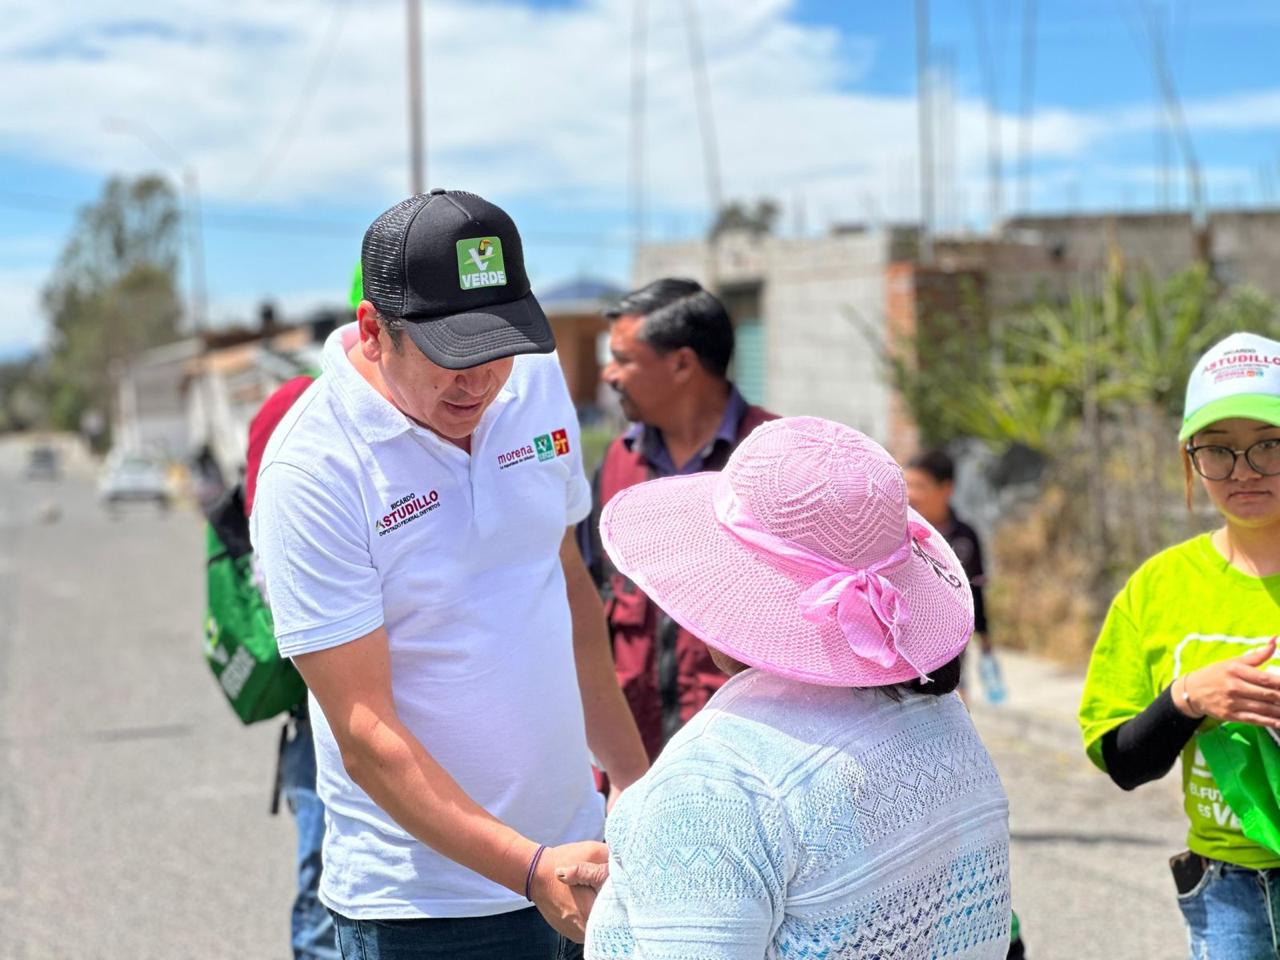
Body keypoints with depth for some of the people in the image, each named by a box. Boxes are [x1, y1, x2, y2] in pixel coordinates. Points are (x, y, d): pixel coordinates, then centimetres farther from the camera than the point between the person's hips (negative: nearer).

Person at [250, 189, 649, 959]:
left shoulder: (539, 381, 0)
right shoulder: (312, 472, -19)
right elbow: (365, 735, -20)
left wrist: (632, 771, 14)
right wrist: (529, 869, -26)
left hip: (577, 847, 6)